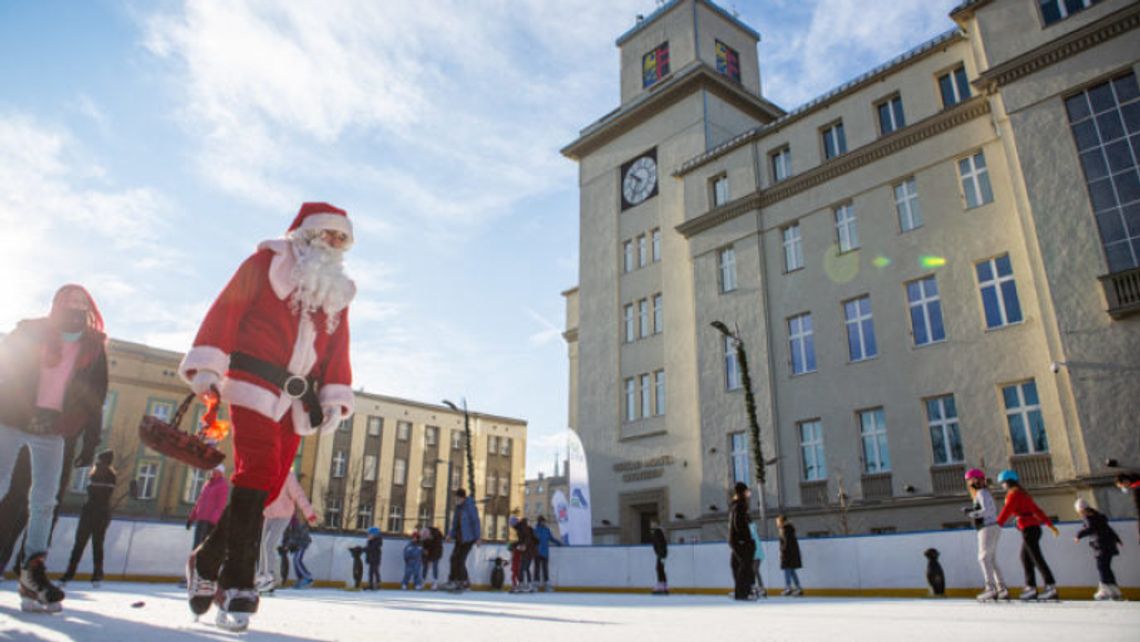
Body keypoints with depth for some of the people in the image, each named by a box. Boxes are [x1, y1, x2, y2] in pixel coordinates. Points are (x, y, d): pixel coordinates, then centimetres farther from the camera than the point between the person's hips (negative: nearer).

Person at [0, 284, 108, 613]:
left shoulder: (94, 349, 7)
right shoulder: (29, 333, 4)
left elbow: (95, 401, 7)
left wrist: (90, 443, 3)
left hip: (52, 431, 1)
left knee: (44, 500, -1)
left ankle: (34, 571, 2)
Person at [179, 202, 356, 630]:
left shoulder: (337, 294, 20)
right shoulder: (265, 264, 5)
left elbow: (337, 350, 17)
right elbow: (225, 311, -2)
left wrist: (334, 399, 6)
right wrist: (206, 366, -11)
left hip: (296, 403, 6)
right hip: (253, 387, -5)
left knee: (267, 486, 4)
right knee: (256, 474, -16)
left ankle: (207, 561, 21)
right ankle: (237, 587, -9)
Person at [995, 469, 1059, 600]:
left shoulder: (1014, 494, -9)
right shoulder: (1022, 494, 18)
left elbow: (1006, 511, -17)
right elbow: (1037, 509, 21)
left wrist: (997, 525, -19)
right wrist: (1050, 524, 24)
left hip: (1028, 529, -9)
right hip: (1034, 527, 9)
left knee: (1037, 558, -7)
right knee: (1025, 557, 11)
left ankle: (1051, 587, -7)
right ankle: (1031, 587, 12)